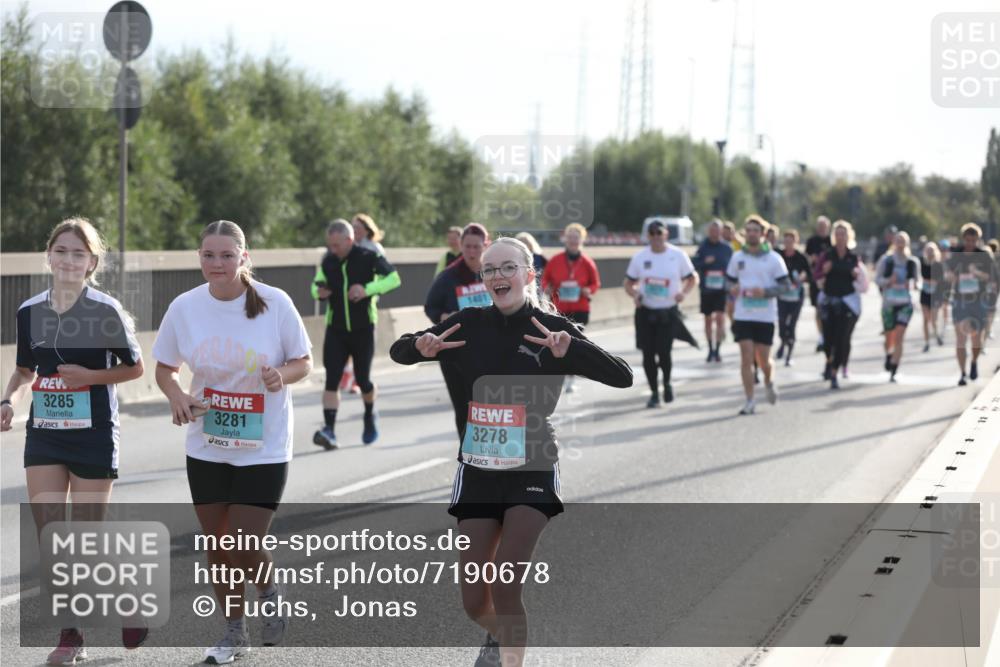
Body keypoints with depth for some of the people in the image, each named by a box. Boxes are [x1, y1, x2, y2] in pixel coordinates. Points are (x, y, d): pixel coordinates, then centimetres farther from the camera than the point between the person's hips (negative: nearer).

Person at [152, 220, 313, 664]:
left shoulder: (275, 303, -11)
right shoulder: (185, 307, -5)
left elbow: (304, 362, -1)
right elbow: (165, 368, 8)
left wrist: (283, 374, -23)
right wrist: (177, 397, -13)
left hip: (264, 449, -3)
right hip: (206, 449, 3)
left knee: (244, 549, -8)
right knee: (217, 548, 11)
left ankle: (271, 592, 27)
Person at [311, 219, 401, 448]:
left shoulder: (369, 257, -9)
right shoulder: (327, 261, 3)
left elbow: (394, 278, -10)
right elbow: (317, 284, 16)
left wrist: (368, 289, -24)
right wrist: (319, 292, -9)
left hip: (363, 328, -3)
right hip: (335, 329, 3)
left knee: (362, 378, 4)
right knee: (331, 379, -10)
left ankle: (370, 416, 35)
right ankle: (329, 430, -16)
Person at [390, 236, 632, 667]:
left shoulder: (552, 328, -8)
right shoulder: (470, 324, 1)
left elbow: (623, 378, -16)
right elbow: (397, 352, 8)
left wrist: (571, 349, -33)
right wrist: (420, 347, -16)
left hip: (531, 473, -3)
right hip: (477, 473, 3)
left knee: (504, 586, -19)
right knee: (473, 600, 8)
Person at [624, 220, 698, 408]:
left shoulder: (678, 255, -2)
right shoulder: (639, 257, 2)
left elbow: (693, 279, 6)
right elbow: (629, 283, 10)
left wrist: (683, 292, -13)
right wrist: (635, 294, -13)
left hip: (669, 312, -2)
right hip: (645, 312, 2)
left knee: (663, 352, -11)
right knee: (648, 354, 1)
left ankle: (667, 383, 20)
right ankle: (654, 392, 17)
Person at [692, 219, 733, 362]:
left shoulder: (727, 248, 2)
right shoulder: (703, 247, 2)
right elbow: (693, 263, -2)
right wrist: (705, 262, -20)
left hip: (722, 290, -2)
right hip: (706, 289, 2)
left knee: (720, 318, -14)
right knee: (708, 320, 11)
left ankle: (717, 350, -12)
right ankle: (710, 349, 23)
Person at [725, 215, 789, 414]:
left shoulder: (773, 258, -2)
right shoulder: (737, 257, 6)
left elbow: (784, 284, -3)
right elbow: (730, 279, 15)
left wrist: (765, 291, -19)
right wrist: (732, 288, -8)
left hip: (766, 316, -1)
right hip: (743, 314, 1)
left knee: (763, 359, 3)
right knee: (746, 357, -6)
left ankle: (769, 383, 37)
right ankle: (749, 401, -1)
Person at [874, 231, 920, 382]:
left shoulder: (912, 262, 3)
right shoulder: (886, 260, 0)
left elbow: (916, 279, 14)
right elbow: (877, 279, 3)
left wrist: (911, 285, -7)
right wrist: (888, 281, -16)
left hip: (905, 303, -1)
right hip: (889, 302, 1)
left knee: (899, 336, -13)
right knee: (889, 337, 10)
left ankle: (893, 372, -12)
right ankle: (889, 355, 44)